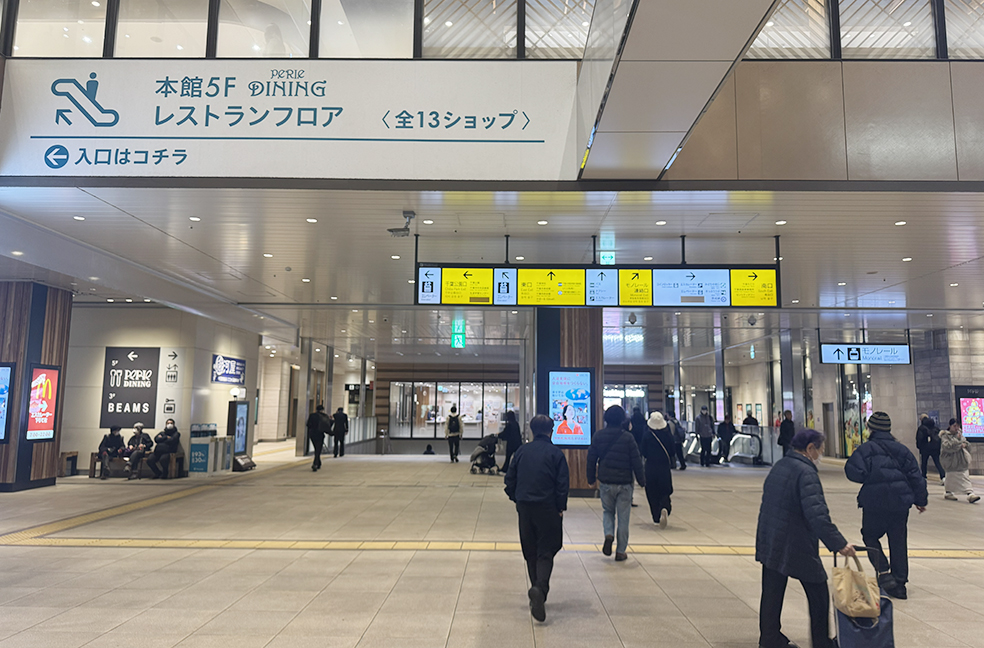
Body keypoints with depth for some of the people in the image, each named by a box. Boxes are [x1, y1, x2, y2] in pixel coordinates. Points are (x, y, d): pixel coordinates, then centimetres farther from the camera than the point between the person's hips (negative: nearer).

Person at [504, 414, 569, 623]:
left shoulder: (521, 451, 5)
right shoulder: (556, 453, -5)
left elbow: (510, 479, 7)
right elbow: (563, 484, -7)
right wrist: (560, 508, 1)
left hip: (524, 508, 3)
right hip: (547, 509, -3)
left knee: (530, 553, 15)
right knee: (546, 552, 0)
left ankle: (537, 593, 23)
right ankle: (540, 588, -22)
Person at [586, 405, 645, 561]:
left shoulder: (598, 437, -1)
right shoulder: (627, 438, -8)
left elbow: (591, 459, 5)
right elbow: (636, 461, -5)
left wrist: (591, 479, 16)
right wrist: (642, 481, 6)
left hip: (605, 483, 2)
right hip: (624, 483, -2)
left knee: (608, 511, 21)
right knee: (623, 517, 7)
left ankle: (609, 535, -6)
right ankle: (620, 551, 11)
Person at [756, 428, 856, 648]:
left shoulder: (779, 466, 10)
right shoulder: (805, 473, -18)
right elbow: (817, 514, -27)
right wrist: (839, 543, -26)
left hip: (769, 543, 8)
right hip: (796, 546, -8)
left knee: (772, 594, 13)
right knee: (818, 594, 9)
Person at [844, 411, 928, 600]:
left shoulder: (866, 448, -6)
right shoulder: (902, 449, 10)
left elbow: (854, 472, -18)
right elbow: (916, 476, 11)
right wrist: (921, 500, 21)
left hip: (875, 501, -5)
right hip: (900, 501, 5)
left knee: (870, 535, 11)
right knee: (898, 541, 11)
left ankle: (884, 573, -6)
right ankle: (899, 583, 15)